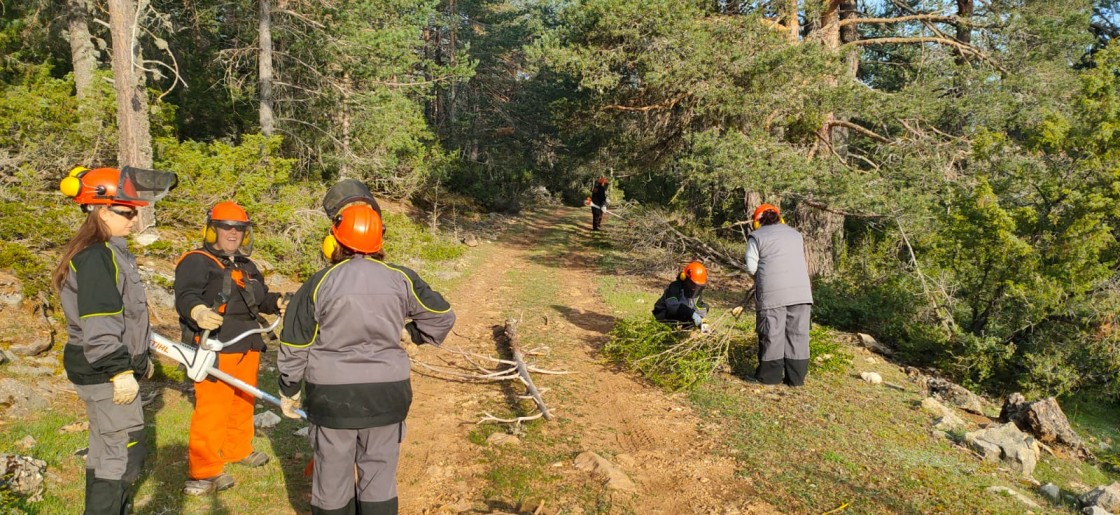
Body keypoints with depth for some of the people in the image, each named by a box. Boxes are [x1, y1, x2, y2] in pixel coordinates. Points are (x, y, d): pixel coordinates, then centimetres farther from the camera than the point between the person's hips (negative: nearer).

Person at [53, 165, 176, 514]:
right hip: (104, 372, -11)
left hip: (113, 368, 11)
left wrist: (140, 358, 26)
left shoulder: (112, 252, 13)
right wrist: (120, 371, -24)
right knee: (125, 452, -6)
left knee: (106, 446, 21)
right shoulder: (96, 257, -20)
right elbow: (99, 326, -25)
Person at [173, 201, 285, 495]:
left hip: (247, 346, 9)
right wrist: (198, 311, -44)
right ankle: (204, 471, -2)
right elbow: (186, 295, -23)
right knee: (212, 407, -10)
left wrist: (277, 302, 3)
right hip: (215, 347, -9)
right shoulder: (197, 261, -8)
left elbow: (261, 297, 25)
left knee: (243, 401, 20)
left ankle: (237, 450, 38)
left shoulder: (246, 266, 20)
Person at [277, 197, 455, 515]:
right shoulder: (400, 279, -4)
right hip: (386, 392, 2)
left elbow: (295, 346, 0)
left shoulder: (320, 283, -7)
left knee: (332, 476, 14)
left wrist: (289, 391, 14)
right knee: (380, 475, 14)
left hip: (332, 395, -1)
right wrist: (410, 333, 21)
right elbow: (442, 316, 5)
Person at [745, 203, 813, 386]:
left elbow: (751, 267, 1)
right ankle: (796, 376, 7)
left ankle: (770, 375, 8)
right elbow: (801, 261, 18)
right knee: (798, 333, 6)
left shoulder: (757, 236, 6)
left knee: (772, 334, 2)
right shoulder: (795, 234, 21)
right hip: (800, 290, 4)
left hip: (773, 292, -4)